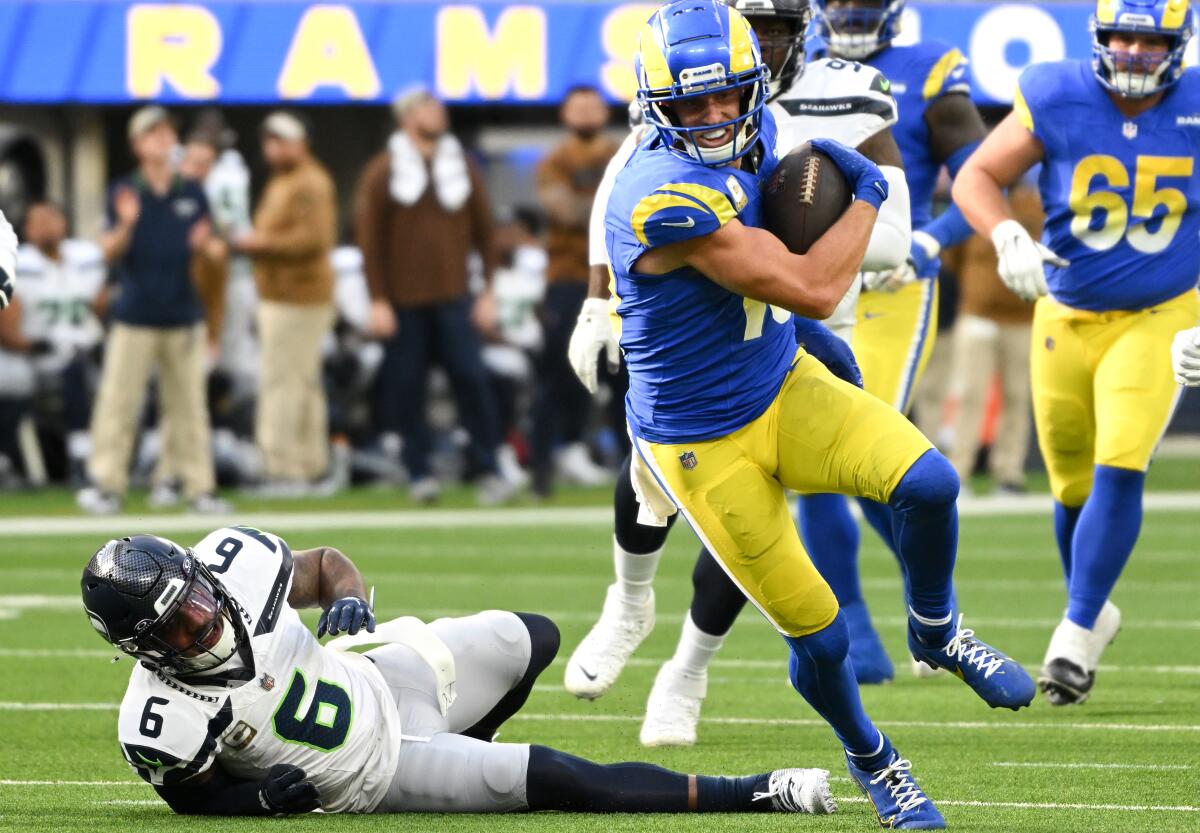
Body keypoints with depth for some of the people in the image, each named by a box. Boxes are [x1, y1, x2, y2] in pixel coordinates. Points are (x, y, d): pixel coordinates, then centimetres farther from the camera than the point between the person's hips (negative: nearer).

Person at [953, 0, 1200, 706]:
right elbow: (977, 177, -7)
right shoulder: (1057, 100, -13)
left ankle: (1076, 632, -9)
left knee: (1119, 472, -16)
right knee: (1074, 485, 10)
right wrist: (1008, 238, -27)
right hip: (1068, 320, 1)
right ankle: (1094, 611, 35)